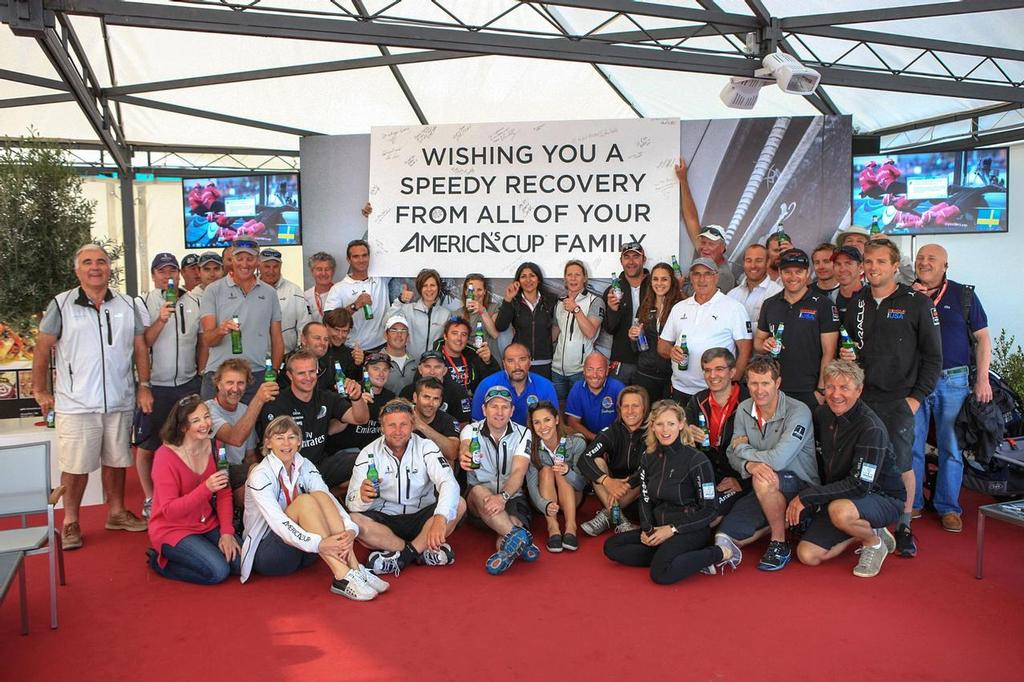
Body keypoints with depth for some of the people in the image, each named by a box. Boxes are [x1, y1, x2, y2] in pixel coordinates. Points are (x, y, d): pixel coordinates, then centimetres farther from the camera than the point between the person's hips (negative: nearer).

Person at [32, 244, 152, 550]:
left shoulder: (128, 305, 6)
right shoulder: (61, 304, -2)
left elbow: (140, 347, 9)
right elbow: (42, 349, 2)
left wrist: (144, 386, 4)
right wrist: (40, 391, 2)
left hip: (120, 401, 3)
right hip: (76, 404, -3)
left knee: (116, 460, 13)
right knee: (75, 465, 2)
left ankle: (116, 512, 28)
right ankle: (70, 522, 17)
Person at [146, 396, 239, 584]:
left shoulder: (213, 446, -2)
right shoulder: (165, 456, -19)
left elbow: (224, 494, 2)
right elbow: (169, 511, -21)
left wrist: (227, 532, -10)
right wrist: (206, 488, -34)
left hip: (207, 525, 6)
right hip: (172, 529, -5)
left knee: (243, 563, -9)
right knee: (218, 571, -21)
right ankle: (161, 560, 3)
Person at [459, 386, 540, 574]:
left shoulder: (522, 434, 2)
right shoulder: (471, 430, 1)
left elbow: (518, 472, -11)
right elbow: (464, 448, -24)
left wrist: (503, 497, -32)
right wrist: (465, 457, -51)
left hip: (511, 496, 0)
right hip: (477, 501, 0)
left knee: (514, 522, -35)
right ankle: (520, 537, -45)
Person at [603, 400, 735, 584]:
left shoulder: (697, 461, -12)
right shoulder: (648, 458, 6)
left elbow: (710, 510, -10)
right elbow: (645, 499, 11)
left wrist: (673, 529, -14)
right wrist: (647, 529, -8)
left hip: (691, 530, -7)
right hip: (658, 527, 8)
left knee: (661, 573, -31)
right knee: (611, 546, -7)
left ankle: (720, 553, -9)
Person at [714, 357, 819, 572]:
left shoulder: (798, 412, -20)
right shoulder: (744, 409, -1)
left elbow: (778, 460, -31)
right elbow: (732, 454, -1)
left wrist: (743, 449, -13)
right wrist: (749, 465, -25)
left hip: (802, 488, -6)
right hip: (764, 491, 6)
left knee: (763, 480, -37)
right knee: (725, 537, -4)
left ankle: (780, 545, -15)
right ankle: (782, 521, 18)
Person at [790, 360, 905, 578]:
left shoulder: (871, 428, -25)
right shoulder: (824, 413, -3)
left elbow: (860, 485, -29)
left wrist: (807, 497, -27)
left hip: (883, 497, -6)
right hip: (838, 496, 7)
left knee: (840, 510, -40)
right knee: (807, 555, -5)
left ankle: (874, 542, -6)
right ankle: (863, 530, 16)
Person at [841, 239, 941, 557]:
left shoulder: (917, 302, -2)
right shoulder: (856, 303, 11)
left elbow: (933, 356, -2)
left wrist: (918, 396, -7)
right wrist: (845, 355, 0)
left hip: (899, 400, -3)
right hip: (862, 397, 4)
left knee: (902, 464, 1)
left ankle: (904, 527, 16)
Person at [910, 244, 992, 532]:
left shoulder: (963, 295, 5)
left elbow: (982, 338, 5)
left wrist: (982, 379, -3)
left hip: (953, 381, -1)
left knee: (951, 447, 6)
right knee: (910, 446, 5)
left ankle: (948, 507, 18)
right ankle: (912, 502, 18)